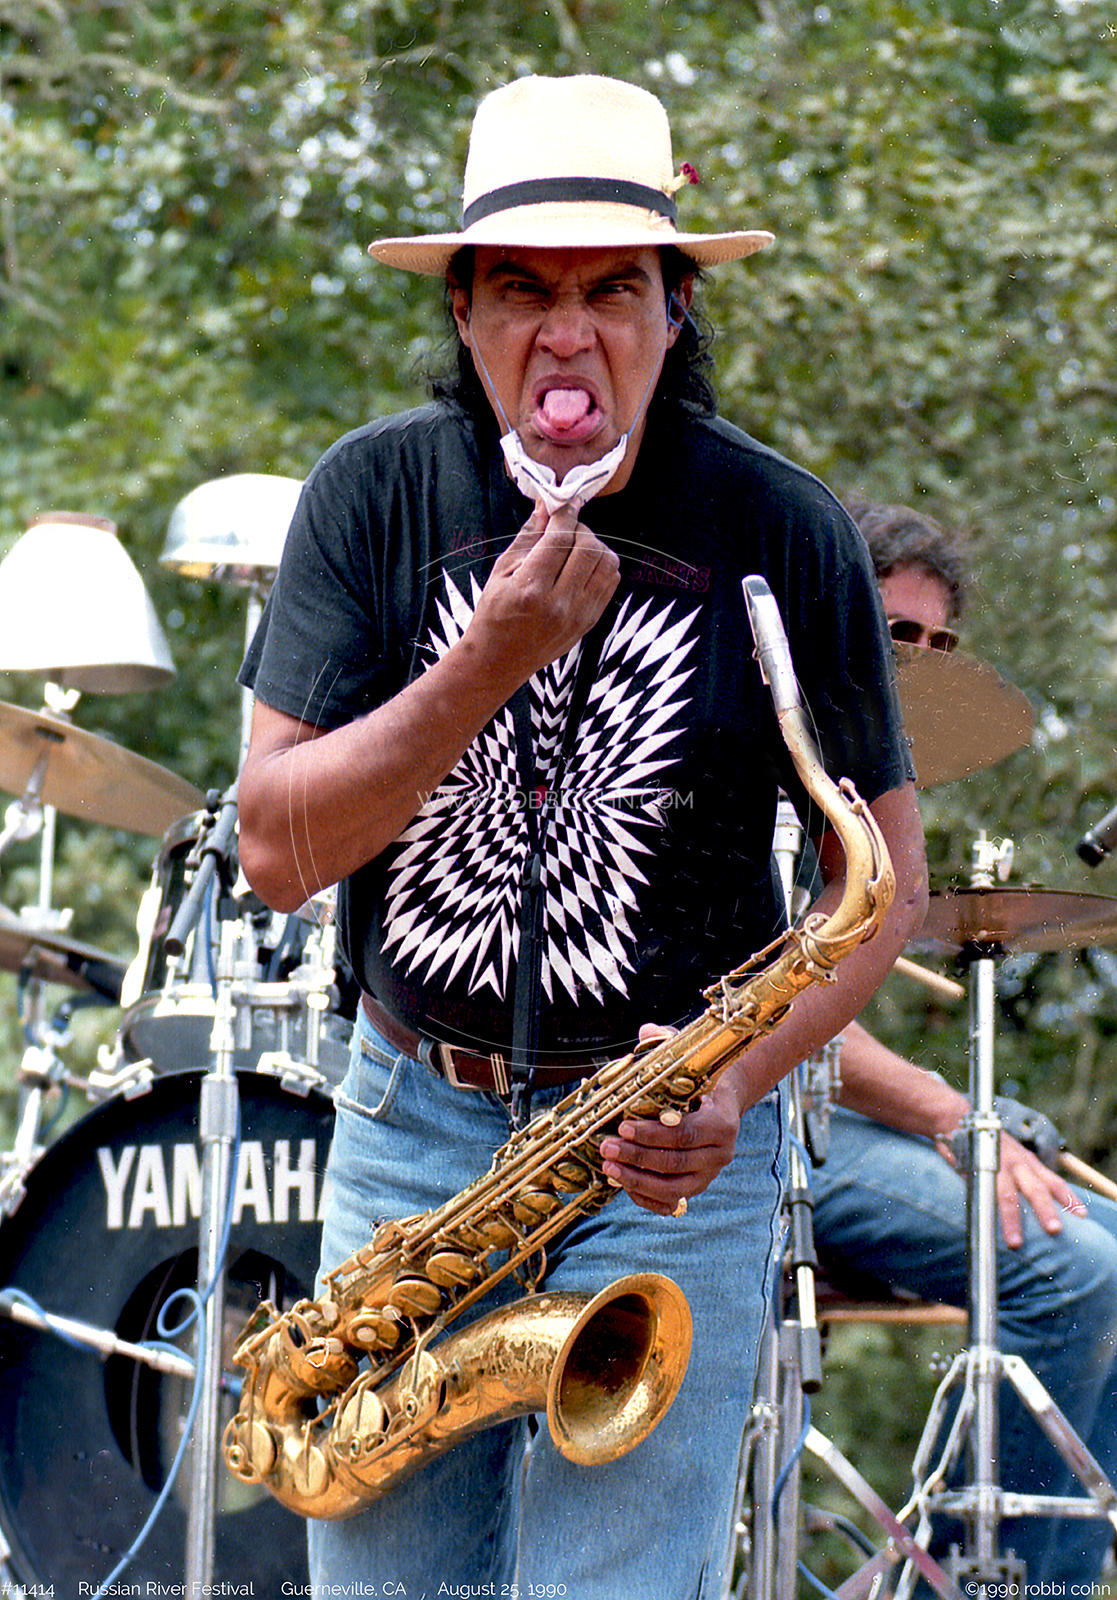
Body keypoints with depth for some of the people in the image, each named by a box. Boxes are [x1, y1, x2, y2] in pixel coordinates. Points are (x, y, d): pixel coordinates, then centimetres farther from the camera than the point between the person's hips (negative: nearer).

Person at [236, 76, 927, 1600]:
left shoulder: (783, 533, -6)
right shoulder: (378, 494, -3)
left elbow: (885, 870, 1)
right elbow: (276, 847, -9)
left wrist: (742, 1079, -15)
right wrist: (492, 661, -22)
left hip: (668, 1150, -2)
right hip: (413, 1118, 2)